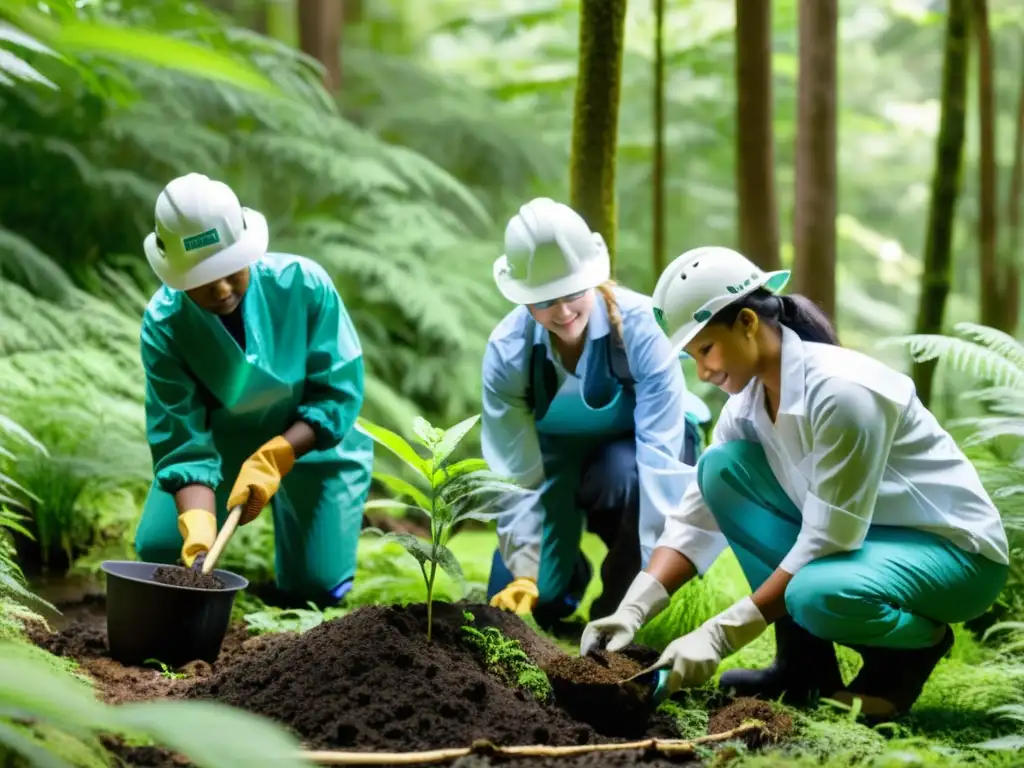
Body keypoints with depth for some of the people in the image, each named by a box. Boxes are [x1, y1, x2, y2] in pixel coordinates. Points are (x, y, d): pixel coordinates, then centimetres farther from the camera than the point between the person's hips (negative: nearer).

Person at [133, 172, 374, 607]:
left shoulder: (302, 283, -30)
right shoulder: (163, 323, -28)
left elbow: (340, 393, -23)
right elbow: (182, 442, -27)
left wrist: (273, 459, -36)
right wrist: (199, 533, -42)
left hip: (311, 439, -1)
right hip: (221, 436, 1)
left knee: (315, 589, -5)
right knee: (159, 549, -9)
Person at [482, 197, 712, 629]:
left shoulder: (639, 324, -33)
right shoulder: (507, 350, -24)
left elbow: (661, 453, -38)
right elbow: (518, 473, -23)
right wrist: (525, 574, -30)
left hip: (634, 448, -2)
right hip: (558, 457, 2)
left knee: (627, 473, -39)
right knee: (514, 607, -9)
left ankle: (618, 612, -13)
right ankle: (570, 573, 27)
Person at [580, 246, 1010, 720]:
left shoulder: (841, 391, -27)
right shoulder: (749, 402, -2)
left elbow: (827, 541, -27)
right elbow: (696, 520, -2)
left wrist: (720, 635, -26)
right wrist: (633, 609, -17)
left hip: (956, 549, -8)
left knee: (817, 594, -38)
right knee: (723, 468, -9)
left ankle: (916, 645, -2)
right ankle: (804, 662, -2)